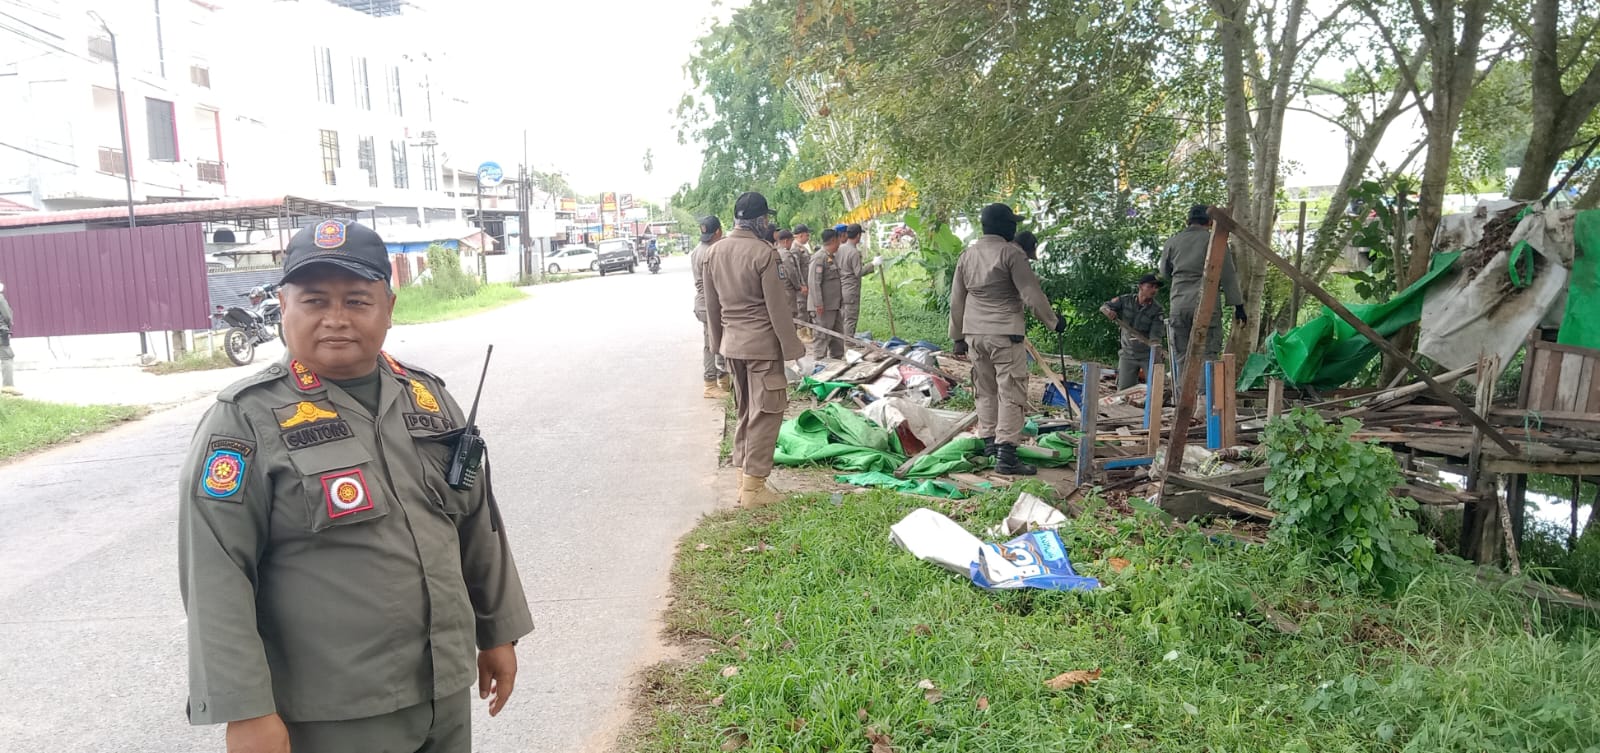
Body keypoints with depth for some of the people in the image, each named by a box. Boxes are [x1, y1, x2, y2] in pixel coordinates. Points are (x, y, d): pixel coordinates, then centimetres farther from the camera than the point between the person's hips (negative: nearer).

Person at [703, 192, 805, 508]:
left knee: (743, 410, 18)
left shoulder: (714, 252, 6)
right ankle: (753, 487, 2)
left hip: (731, 343, 7)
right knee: (765, 412, 0)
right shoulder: (764, 253, -15)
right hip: (762, 343, -7)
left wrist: (718, 341, 22)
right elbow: (778, 307, -14)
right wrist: (791, 348, -6)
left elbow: (711, 304, 13)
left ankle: (743, 475, 24)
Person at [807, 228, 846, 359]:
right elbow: (813, 282, -20)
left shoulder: (832, 257, 16)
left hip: (834, 304, 10)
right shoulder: (819, 257, -15)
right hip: (823, 306, -10)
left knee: (837, 336, 16)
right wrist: (818, 303, -24)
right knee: (822, 336, -4)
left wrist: (840, 299, 23)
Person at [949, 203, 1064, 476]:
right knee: (1011, 393, -4)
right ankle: (1006, 455, -7)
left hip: (974, 334, 7)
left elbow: (956, 300, 15)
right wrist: (1054, 322, 2)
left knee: (986, 391, 17)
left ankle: (988, 442, 23)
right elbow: (1032, 294, -11)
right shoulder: (1010, 253, -10)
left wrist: (958, 336, 23)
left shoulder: (967, 255, 10)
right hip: (1005, 333, -7)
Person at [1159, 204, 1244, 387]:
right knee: (1207, 357, -2)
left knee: (1182, 358, 7)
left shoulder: (1172, 242, 11)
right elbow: (1228, 277, 1)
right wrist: (1238, 305, 4)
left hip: (1179, 305, 3)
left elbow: (1165, 273, 24)